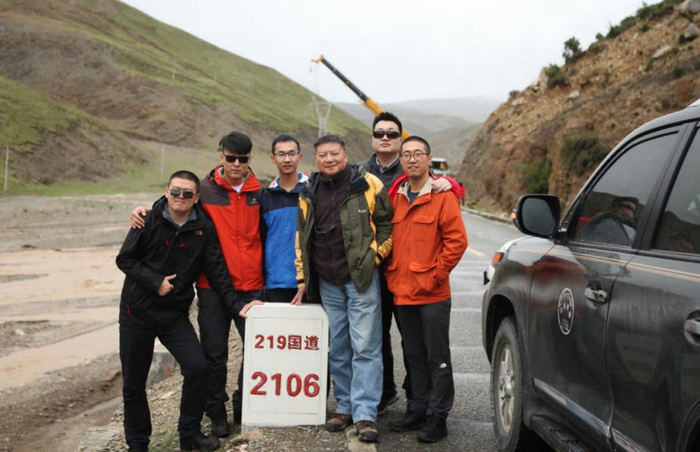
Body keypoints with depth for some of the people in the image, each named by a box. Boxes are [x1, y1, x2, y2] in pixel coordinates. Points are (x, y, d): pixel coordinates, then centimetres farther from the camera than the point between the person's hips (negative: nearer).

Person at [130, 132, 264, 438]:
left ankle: (243, 406, 26)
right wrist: (144, 212, -12)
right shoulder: (204, 190, -1)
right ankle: (216, 414, 22)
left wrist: (265, 276, 12)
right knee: (215, 353, 5)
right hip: (212, 287, -2)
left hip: (250, 287, 2)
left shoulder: (259, 193, 6)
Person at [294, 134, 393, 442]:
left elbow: (388, 223, 2)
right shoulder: (309, 194, 10)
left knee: (365, 348, -6)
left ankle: (365, 414, -2)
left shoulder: (368, 185, -4)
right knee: (337, 348, 12)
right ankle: (344, 406, 24)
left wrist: (375, 256, -5)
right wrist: (303, 278, 13)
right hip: (327, 283, 5)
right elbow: (302, 239, 16)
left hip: (361, 278, -5)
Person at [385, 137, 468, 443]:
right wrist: (392, 275, 6)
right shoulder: (396, 198, 10)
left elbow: (457, 240, -12)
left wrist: (435, 275, -13)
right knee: (414, 356, 15)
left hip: (432, 294, -6)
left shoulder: (442, 196, -6)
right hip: (402, 293, 6)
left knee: (437, 357, 3)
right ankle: (419, 409, 27)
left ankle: (438, 416, 12)